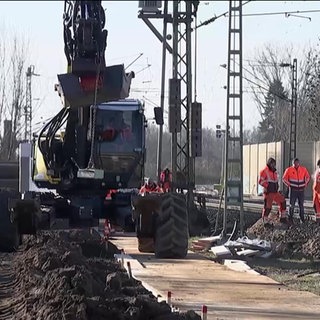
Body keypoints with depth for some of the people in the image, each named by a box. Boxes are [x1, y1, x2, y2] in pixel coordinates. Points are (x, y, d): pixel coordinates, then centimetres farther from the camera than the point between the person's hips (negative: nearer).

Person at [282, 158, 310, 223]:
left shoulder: (303, 169, 0)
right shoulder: (289, 170, -7)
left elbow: (308, 177, 16)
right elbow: (284, 178, 3)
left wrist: (305, 184, 8)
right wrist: (289, 185, -3)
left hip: (301, 190, 2)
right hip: (293, 190, -2)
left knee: (301, 205, 6)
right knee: (292, 205, -3)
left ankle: (302, 219, 14)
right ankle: (290, 219, 6)